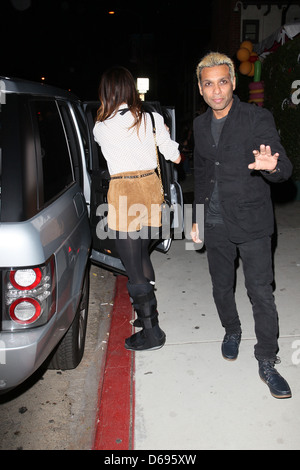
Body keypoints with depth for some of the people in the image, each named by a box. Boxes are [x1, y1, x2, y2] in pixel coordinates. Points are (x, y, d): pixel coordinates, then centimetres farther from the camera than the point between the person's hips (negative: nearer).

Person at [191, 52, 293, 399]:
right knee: (221, 287, 17)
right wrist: (196, 217, 14)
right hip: (215, 224, 5)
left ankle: (267, 363, 14)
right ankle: (232, 331, 43)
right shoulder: (200, 125, 7)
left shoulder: (258, 119, -9)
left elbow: (284, 169, -17)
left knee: (261, 293, -2)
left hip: (251, 223, -4)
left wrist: (271, 167, -42)